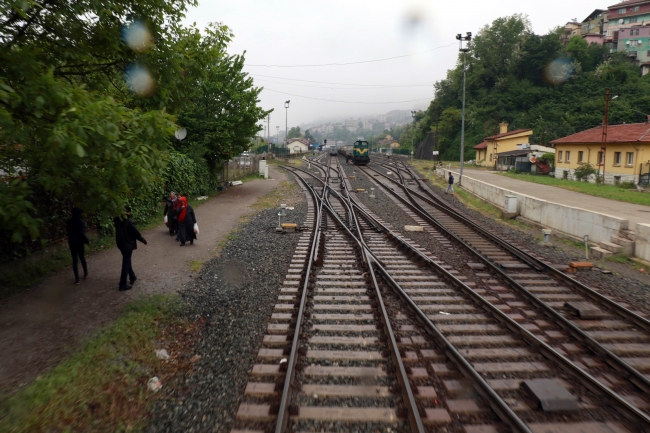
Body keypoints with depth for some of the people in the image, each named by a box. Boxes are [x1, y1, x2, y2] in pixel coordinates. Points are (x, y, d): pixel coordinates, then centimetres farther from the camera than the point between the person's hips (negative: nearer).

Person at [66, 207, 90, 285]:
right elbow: (82, 233, -16)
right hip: (80, 242, -1)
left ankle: (77, 279, 2)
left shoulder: (69, 222, -4)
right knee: (82, 257, 18)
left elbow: (68, 232, 9)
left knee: (75, 260, 4)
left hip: (72, 243, 1)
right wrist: (87, 241, -5)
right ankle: (86, 274, 27)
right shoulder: (81, 221, -12)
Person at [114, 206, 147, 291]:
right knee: (126, 264, 0)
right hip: (128, 244, -8)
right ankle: (123, 285, 5)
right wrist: (144, 240, -2)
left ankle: (132, 277, 39)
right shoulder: (128, 221, -22)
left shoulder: (118, 220, -1)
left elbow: (120, 231, 11)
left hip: (120, 243, 8)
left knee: (127, 261, 23)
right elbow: (136, 233, -15)